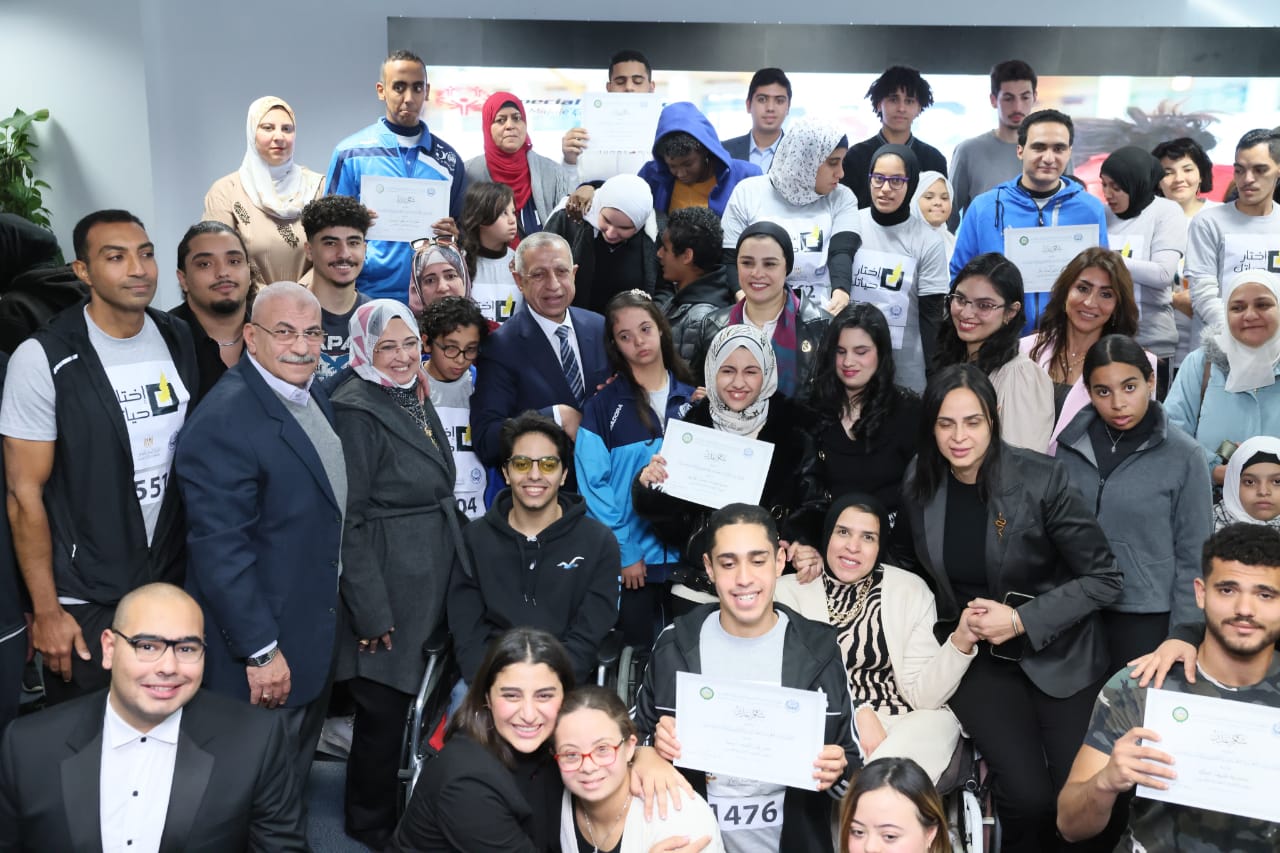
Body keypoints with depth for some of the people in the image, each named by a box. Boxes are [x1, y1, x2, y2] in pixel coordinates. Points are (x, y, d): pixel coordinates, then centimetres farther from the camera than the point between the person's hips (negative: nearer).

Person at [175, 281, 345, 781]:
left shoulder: (313, 397, 4)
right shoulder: (224, 422, -24)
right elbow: (220, 549, -26)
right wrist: (261, 651, -22)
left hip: (317, 632, 8)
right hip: (263, 648, -8)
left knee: (296, 780, 24)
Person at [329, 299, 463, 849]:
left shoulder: (417, 399, 10)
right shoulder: (355, 411, -16)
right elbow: (349, 519, -19)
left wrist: (455, 567, 18)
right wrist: (371, 612, -19)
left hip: (432, 585, 8)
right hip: (387, 589, -8)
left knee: (410, 704, 18)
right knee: (384, 710, 4)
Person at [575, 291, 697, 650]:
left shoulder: (692, 399, 6)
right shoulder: (604, 406, -2)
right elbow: (594, 484, -6)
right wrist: (623, 551, -10)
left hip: (689, 553, 2)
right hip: (632, 555, -2)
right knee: (639, 648, 8)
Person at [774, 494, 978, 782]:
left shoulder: (910, 590, 4)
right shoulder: (789, 590, 3)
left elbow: (921, 694, -2)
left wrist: (961, 642, -18)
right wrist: (857, 713, -18)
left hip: (904, 721, 2)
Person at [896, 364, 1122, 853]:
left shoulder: (1041, 479, -14)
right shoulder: (918, 487, -5)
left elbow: (1104, 578, -9)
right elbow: (919, 573, 13)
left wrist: (1022, 620, -16)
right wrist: (960, 623, -3)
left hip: (1059, 655, -1)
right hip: (978, 658, 1)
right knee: (1028, 797, -16)